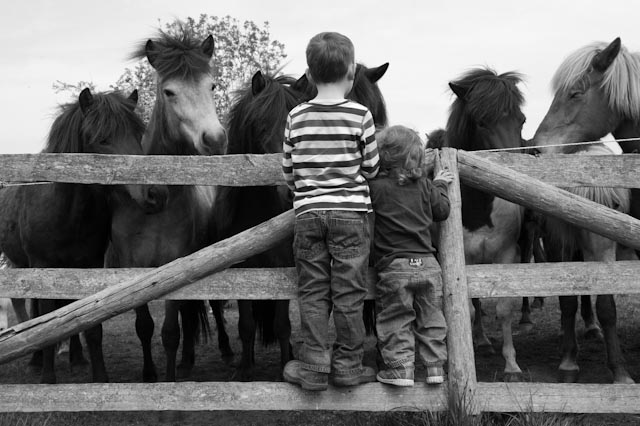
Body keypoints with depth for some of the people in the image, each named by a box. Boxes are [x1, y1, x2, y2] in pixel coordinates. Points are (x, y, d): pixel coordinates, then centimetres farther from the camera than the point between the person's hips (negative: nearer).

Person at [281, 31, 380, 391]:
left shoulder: (296, 117, 1)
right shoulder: (360, 116, -7)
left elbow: (288, 171, 6)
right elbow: (372, 168, -1)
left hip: (308, 213, 2)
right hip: (352, 212, -2)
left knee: (312, 291, 8)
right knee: (348, 292, 6)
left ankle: (313, 367, 9)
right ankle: (348, 364, 12)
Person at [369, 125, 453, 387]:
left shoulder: (375, 186, -7)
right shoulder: (423, 184, 6)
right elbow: (442, 211, 14)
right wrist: (440, 185, 29)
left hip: (394, 267, -4)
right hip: (427, 264, 4)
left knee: (395, 320, 5)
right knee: (430, 318, 14)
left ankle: (400, 367, 2)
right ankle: (435, 366, 16)